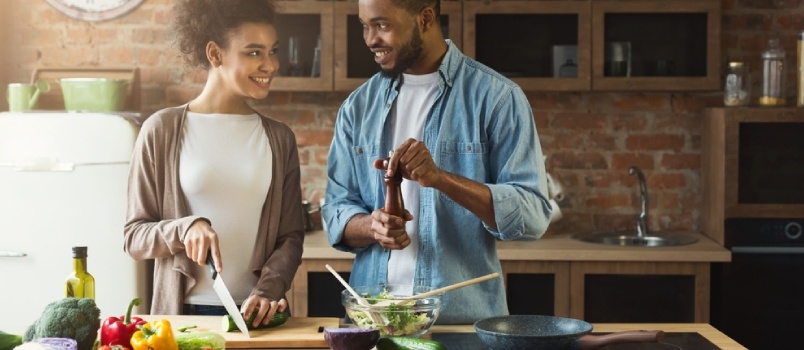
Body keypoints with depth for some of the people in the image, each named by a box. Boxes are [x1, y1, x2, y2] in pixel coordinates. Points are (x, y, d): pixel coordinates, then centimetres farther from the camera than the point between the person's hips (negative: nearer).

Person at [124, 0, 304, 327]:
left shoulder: (279, 139, 6)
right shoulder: (162, 130, -4)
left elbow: (290, 236, 5)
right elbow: (134, 236, -1)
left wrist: (267, 291, -12)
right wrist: (186, 228, -19)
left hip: (256, 314, 3)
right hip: (183, 311, -2)